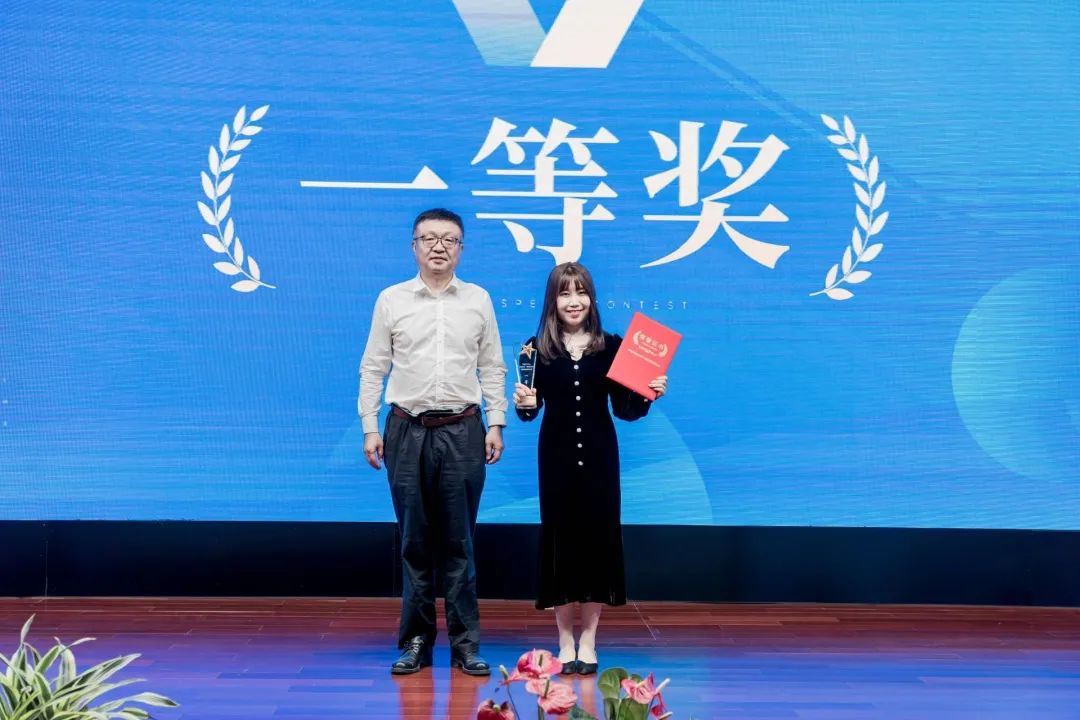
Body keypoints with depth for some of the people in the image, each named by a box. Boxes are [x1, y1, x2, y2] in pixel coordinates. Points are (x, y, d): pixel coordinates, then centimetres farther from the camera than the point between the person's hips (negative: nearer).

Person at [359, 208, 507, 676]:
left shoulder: (478, 300, 7)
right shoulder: (391, 300, 6)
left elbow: (493, 368, 8)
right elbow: (373, 369, 6)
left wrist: (495, 425, 1)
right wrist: (370, 428, 0)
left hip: (462, 431, 0)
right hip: (407, 431, 0)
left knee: (458, 543, 4)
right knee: (414, 542, 6)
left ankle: (465, 644, 13)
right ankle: (415, 641, 17)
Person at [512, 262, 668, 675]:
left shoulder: (611, 347, 1)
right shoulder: (538, 349, 0)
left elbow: (623, 409, 3)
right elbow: (530, 411, 0)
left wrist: (648, 397, -14)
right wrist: (525, 404, -21)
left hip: (599, 457, 1)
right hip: (556, 457, 0)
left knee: (598, 539, 4)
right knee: (560, 540, 5)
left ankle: (588, 641, 19)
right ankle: (565, 641, 19)